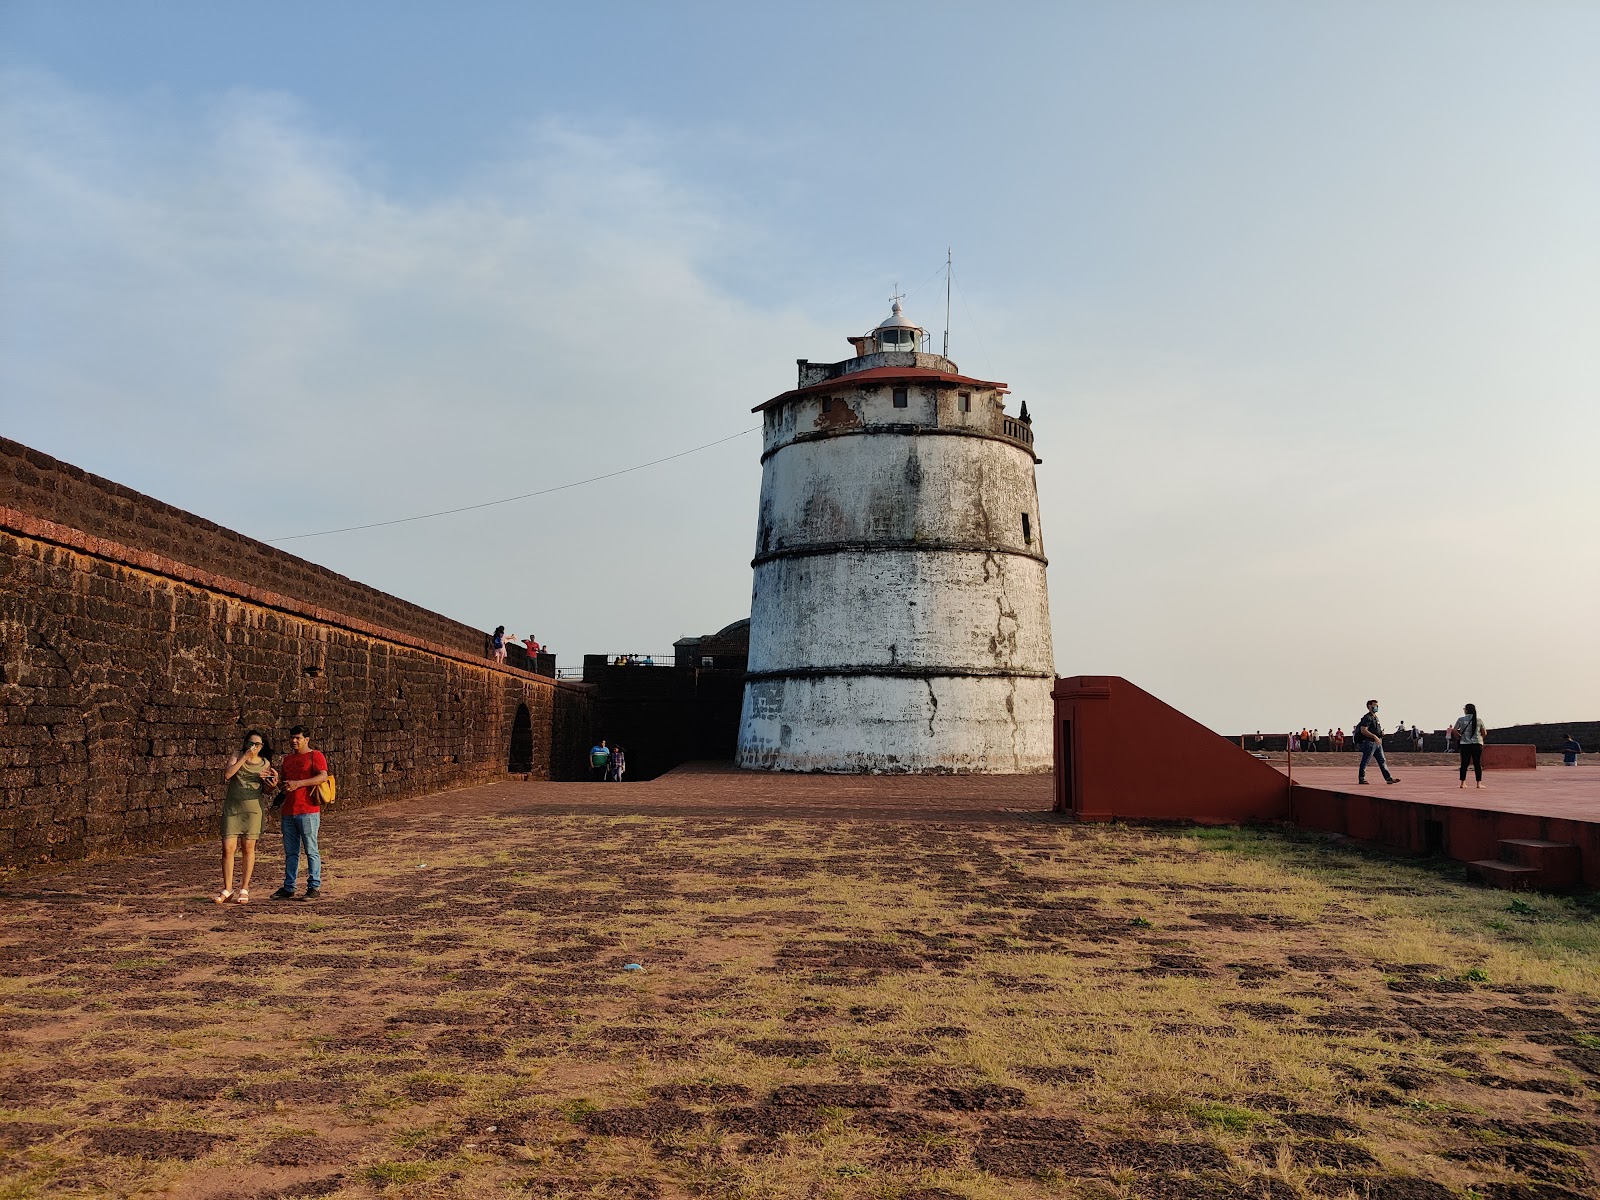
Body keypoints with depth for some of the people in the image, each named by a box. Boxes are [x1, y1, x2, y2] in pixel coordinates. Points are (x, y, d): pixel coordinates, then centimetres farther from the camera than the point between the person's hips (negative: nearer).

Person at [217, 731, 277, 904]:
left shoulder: (265, 763, 6)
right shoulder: (237, 757, 2)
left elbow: (268, 786, 11)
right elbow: (227, 775, -16)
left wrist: (273, 781, -10)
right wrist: (244, 757, -18)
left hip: (253, 807, 1)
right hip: (232, 807, -1)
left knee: (248, 848, 4)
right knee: (228, 848, -4)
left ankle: (244, 889, 13)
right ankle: (227, 890, 7)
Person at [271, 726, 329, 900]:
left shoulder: (315, 756, -3)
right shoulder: (288, 759, 20)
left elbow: (323, 776, -18)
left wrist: (298, 783, -23)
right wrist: (281, 795, 7)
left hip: (308, 812, -7)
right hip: (288, 812, 7)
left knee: (311, 850, -2)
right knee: (290, 852, 10)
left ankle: (314, 887, 3)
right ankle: (288, 888, 16)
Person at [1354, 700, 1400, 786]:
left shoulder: (1375, 717, 18)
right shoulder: (1367, 718, -12)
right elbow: (1363, 730, -21)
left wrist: (1381, 733, 9)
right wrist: (1374, 736, -26)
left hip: (1377, 743, 9)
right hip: (1369, 742, -9)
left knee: (1382, 761, 6)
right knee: (1365, 762, -2)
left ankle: (1388, 778, 5)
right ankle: (1361, 779, 4)